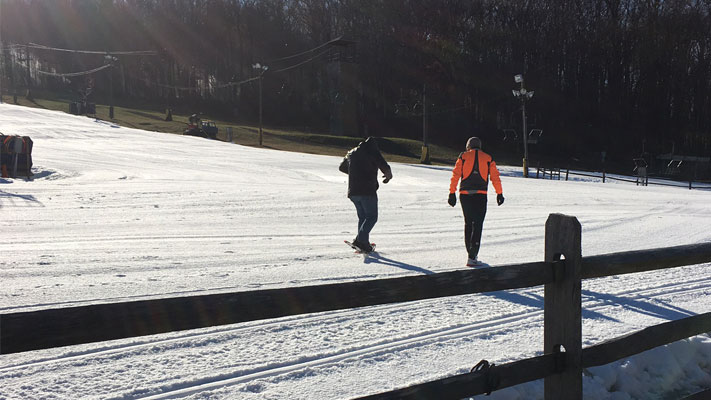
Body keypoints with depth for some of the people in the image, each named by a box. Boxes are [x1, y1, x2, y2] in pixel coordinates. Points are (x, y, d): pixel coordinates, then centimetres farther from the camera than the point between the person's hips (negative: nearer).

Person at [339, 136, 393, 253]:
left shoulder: (351, 153, 18)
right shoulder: (373, 151, -1)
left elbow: (342, 167, 32)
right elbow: (385, 167, -9)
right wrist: (389, 175, 13)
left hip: (353, 191, 6)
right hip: (367, 191, -6)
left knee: (362, 216, 16)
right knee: (372, 217, -3)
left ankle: (363, 242, 7)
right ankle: (360, 240, -19)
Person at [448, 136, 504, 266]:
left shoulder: (463, 156, 8)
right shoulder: (488, 158, 10)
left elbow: (455, 175, 1)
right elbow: (495, 177, 8)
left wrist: (452, 193, 0)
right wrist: (499, 193, 15)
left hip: (465, 194, 1)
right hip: (481, 195, -1)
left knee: (468, 223, 15)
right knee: (477, 225, -2)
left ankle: (471, 253, 21)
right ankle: (472, 257, -13)